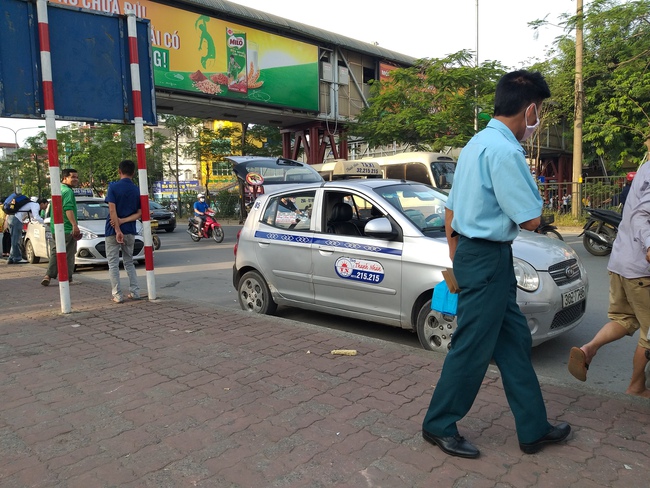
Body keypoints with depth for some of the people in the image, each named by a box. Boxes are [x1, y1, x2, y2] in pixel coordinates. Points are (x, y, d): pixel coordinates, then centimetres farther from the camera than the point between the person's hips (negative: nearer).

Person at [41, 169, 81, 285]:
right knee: (68, 255, -1)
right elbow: (68, 209, -26)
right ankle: (67, 279, 4)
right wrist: (75, 225, -31)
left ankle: (48, 276, 7)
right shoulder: (68, 191, -12)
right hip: (67, 229, -9)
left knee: (55, 253, 15)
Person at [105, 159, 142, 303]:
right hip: (130, 232, 4)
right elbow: (139, 213, -2)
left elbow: (112, 210, -17)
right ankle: (135, 292, 11)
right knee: (129, 262, 17)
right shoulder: (137, 190, 3)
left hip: (113, 231, -4)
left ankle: (117, 295, 1)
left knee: (113, 264, 4)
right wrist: (123, 221, -10)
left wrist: (117, 230, -18)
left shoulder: (113, 187, -9)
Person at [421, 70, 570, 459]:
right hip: (489, 257, -10)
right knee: (473, 348, 3)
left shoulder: (476, 143, 11)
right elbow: (531, 219, -16)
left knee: (514, 340, 16)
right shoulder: (505, 151, -19)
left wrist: (456, 255, 20)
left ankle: (534, 428, 30)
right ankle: (439, 426, 21)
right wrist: (529, 195, 5)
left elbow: (451, 208, 15)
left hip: (470, 251, 10)